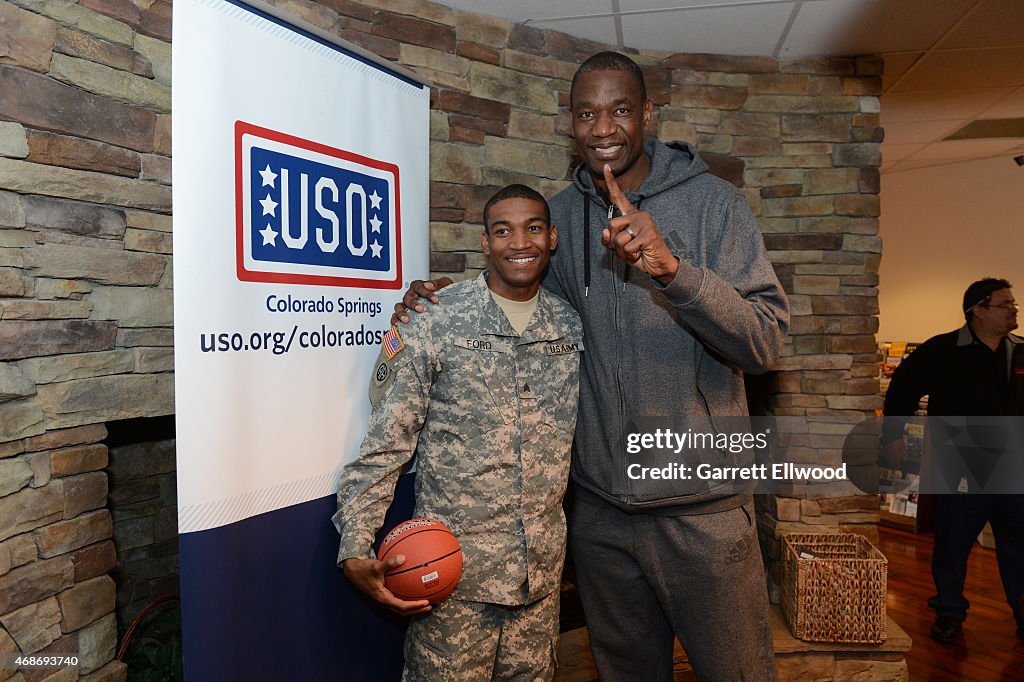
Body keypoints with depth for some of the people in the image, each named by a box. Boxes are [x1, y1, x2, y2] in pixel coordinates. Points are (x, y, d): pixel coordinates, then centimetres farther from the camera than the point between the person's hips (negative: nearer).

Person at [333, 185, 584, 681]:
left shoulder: (574, 329, 4)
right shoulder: (435, 325, -9)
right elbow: (384, 444, -9)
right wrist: (354, 550, -15)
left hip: (543, 573, 4)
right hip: (454, 570, -4)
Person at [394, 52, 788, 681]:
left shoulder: (712, 201, -7)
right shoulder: (559, 214, 4)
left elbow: (765, 343, -15)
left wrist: (672, 269, -31)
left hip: (702, 506, -3)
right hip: (599, 504, 4)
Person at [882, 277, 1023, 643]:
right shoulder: (941, 351, -8)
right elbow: (902, 390, -4)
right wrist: (893, 436, -5)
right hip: (960, 472, -3)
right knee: (952, 547, 9)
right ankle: (949, 613, 27)